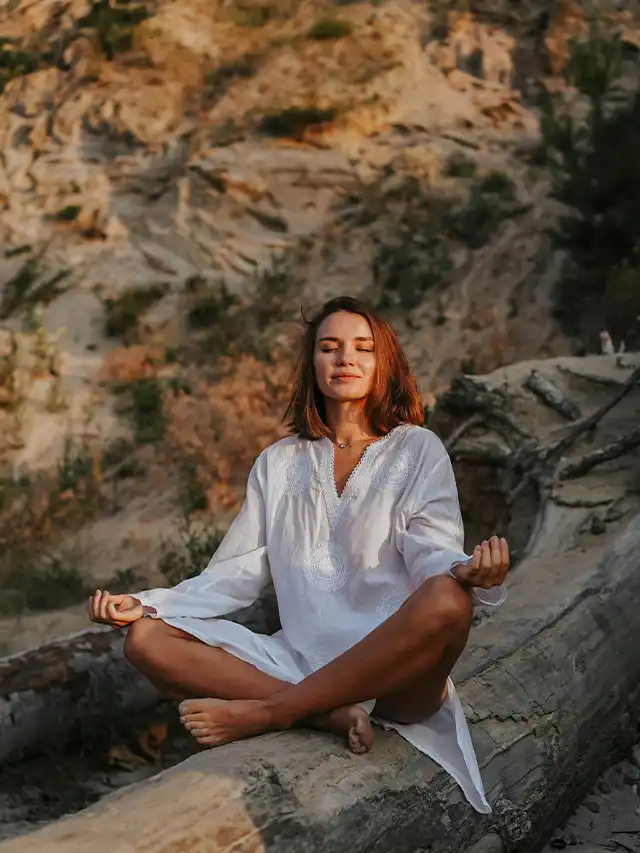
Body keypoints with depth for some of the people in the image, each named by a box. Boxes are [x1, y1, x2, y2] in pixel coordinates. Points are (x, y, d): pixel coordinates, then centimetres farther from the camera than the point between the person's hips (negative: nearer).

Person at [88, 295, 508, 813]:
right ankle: (330, 714, -26)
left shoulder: (417, 450, 7)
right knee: (147, 640, -14)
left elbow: (431, 553, -6)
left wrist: (468, 572, -31)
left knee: (446, 601, -36)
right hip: (300, 660, 3)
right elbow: (239, 572, 12)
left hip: (393, 672, -3)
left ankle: (265, 712, -25)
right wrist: (145, 604, -3)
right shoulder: (280, 463, 17)